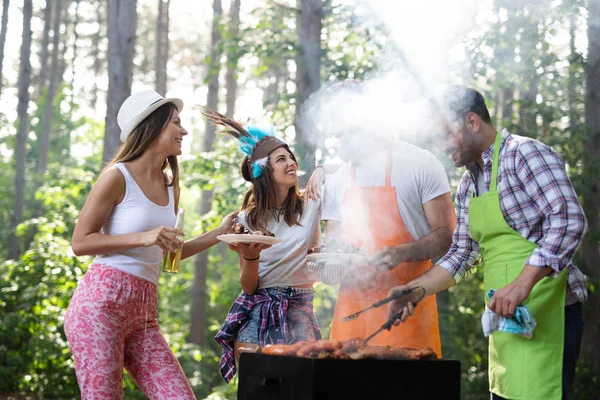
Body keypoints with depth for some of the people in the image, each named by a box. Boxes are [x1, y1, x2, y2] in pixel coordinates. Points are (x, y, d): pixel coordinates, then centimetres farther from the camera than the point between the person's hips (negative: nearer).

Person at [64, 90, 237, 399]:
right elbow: (80, 242, -7)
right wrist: (142, 237, -16)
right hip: (102, 301, -7)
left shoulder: (170, 187, 17)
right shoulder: (118, 176, -4)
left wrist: (219, 234, 15)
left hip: (143, 312, 7)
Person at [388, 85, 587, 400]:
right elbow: (462, 254, 21)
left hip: (545, 312, -8)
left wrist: (522, 285, -27)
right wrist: (414, 289, 7)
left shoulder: (524, 154, -9)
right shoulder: (467, 186, 18)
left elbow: (569, 220, -19)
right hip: (505, 316, 8)